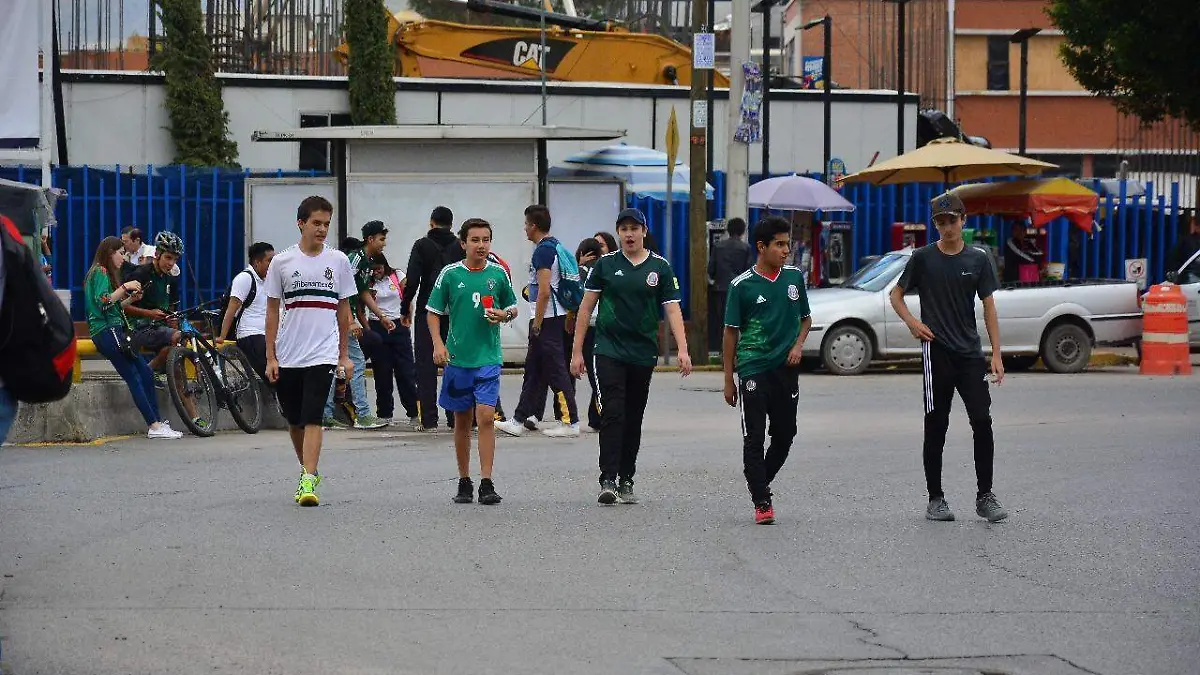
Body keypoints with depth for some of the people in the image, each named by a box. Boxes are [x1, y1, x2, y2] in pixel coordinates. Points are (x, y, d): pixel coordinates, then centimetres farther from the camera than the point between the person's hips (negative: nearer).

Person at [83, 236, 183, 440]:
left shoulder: (103, 272, 24)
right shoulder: (101, 272, -7)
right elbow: (103, 303, -20)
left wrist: (130, 299, 13)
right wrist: (124, 287, -21)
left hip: (113, 332, 11)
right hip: (108, 332, -11)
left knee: (146, 374, 4)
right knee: (134, 378, -14)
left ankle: (158, 422, 1)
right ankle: (155, 425, -18)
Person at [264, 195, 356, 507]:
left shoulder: (338, 260, 6)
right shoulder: (282, 262, 3)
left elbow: (343, 310, 13)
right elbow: (272, 311, 6)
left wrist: (344, 356, 12)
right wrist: (270, 358, 2)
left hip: (323, 353, -1)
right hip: (287, 356, 1)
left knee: (312, 419, -14)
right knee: (295, 421, 11)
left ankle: (309, 482, -20)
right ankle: (307, 470, 30)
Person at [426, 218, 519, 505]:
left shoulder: (498, 274, 3)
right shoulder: (450, 274, 0)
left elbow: (513, 308, 16)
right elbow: (433, 312, 6)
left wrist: (503, 314, -7)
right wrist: (438, 343, -6)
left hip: (488, 356, -1)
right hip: (458, 357, 1)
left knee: (486, 417, -12)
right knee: (462, 420, 10)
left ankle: (486, 484, -11)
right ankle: (464, 482, 21)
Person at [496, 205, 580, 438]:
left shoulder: (544, 250, -16)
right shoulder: (554, 245, 15)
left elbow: (544, 291, -21)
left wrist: (537, 322, -17)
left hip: (546, 319, -10)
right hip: (556, 316, 10)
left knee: (555, 369, -6)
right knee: (533, 370, 12)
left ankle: (571, 421, -4)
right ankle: (519, 421, 16)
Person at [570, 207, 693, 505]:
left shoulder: (660, 267, 4)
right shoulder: (605, 264, 2)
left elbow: (672, 309, 0)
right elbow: (586, 307, 5)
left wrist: (683, 350, -12)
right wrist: (577, 352, 2)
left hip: (643, 354, 2)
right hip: (609, 350, -2)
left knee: (633, 420, 9)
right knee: (612, 414, -14)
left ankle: (626, 482, 18)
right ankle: (608, 480, -17)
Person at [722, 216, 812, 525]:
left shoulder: (794, 277, 6)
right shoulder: (742, 285, -6)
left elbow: (805, 317, 19)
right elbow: (731, 332, -1)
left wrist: (798, 345, -1)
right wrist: (728, 380, -1)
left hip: (786, 369, 4)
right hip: (753, 370, -4)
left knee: (785, 435, 8)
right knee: (754, 438, -5)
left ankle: (759, 483, 29)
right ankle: (762, 502, -1)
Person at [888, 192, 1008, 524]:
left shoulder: (978, 259, 6)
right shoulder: (923, 258, 3)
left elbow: (989, 307, 5)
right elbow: (896, 294, 13)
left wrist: (996, 355, -2)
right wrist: (911, 322, -6)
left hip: (970, 352, 1)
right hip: (937, 351, -1)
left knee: (982, 421, -6)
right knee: (935, 427, 2)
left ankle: (985, 496, 2)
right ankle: (935, 499, 11)